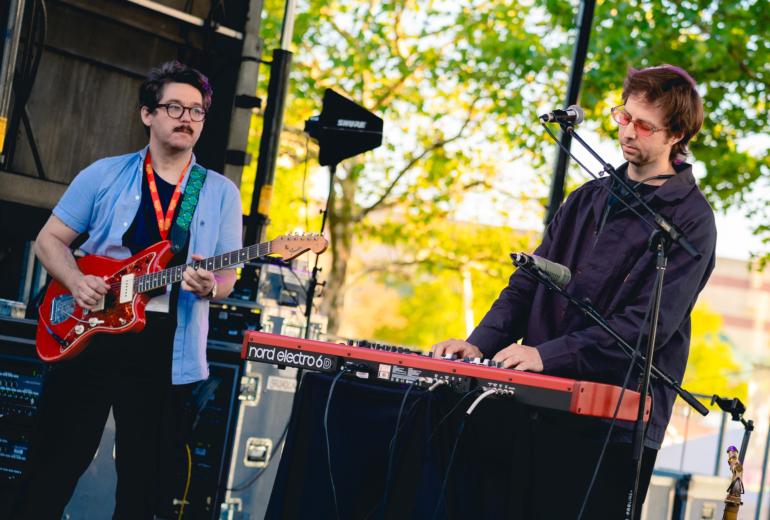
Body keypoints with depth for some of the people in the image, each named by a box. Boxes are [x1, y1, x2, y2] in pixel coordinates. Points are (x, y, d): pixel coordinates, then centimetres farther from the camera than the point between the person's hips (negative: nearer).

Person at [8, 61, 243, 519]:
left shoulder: (222, 193, 7)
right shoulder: (105, 175, 5)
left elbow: (227, 276, 7)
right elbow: (50, 239, 7)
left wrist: (210, 287, -16)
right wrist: (76, 282, -11)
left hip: (165, 349, 1)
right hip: (89, 334, 0)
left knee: (145, 478, 5)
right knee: (55, 464, 3)